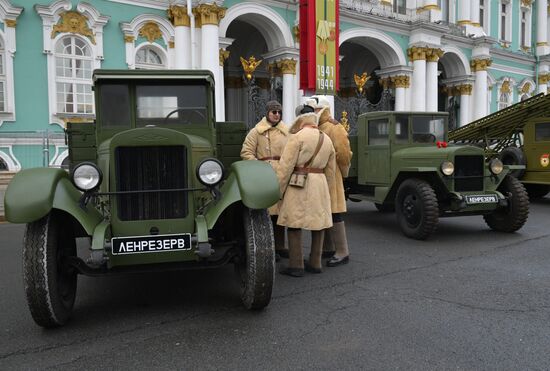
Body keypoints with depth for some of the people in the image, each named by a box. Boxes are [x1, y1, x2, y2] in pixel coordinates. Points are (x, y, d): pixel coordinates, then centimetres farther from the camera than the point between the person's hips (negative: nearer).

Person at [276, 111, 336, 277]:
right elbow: (330, 171, 18)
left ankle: (296, 265, -2)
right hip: (320, 184, 7)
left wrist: (278, 189, -6)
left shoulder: (298, 136, -4)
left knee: (294, 223, -2)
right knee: (318, 222, 11)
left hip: (299, 184, -6)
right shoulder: (327, 140, 16)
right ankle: (315, 263, 18)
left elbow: (286, 165, -10)